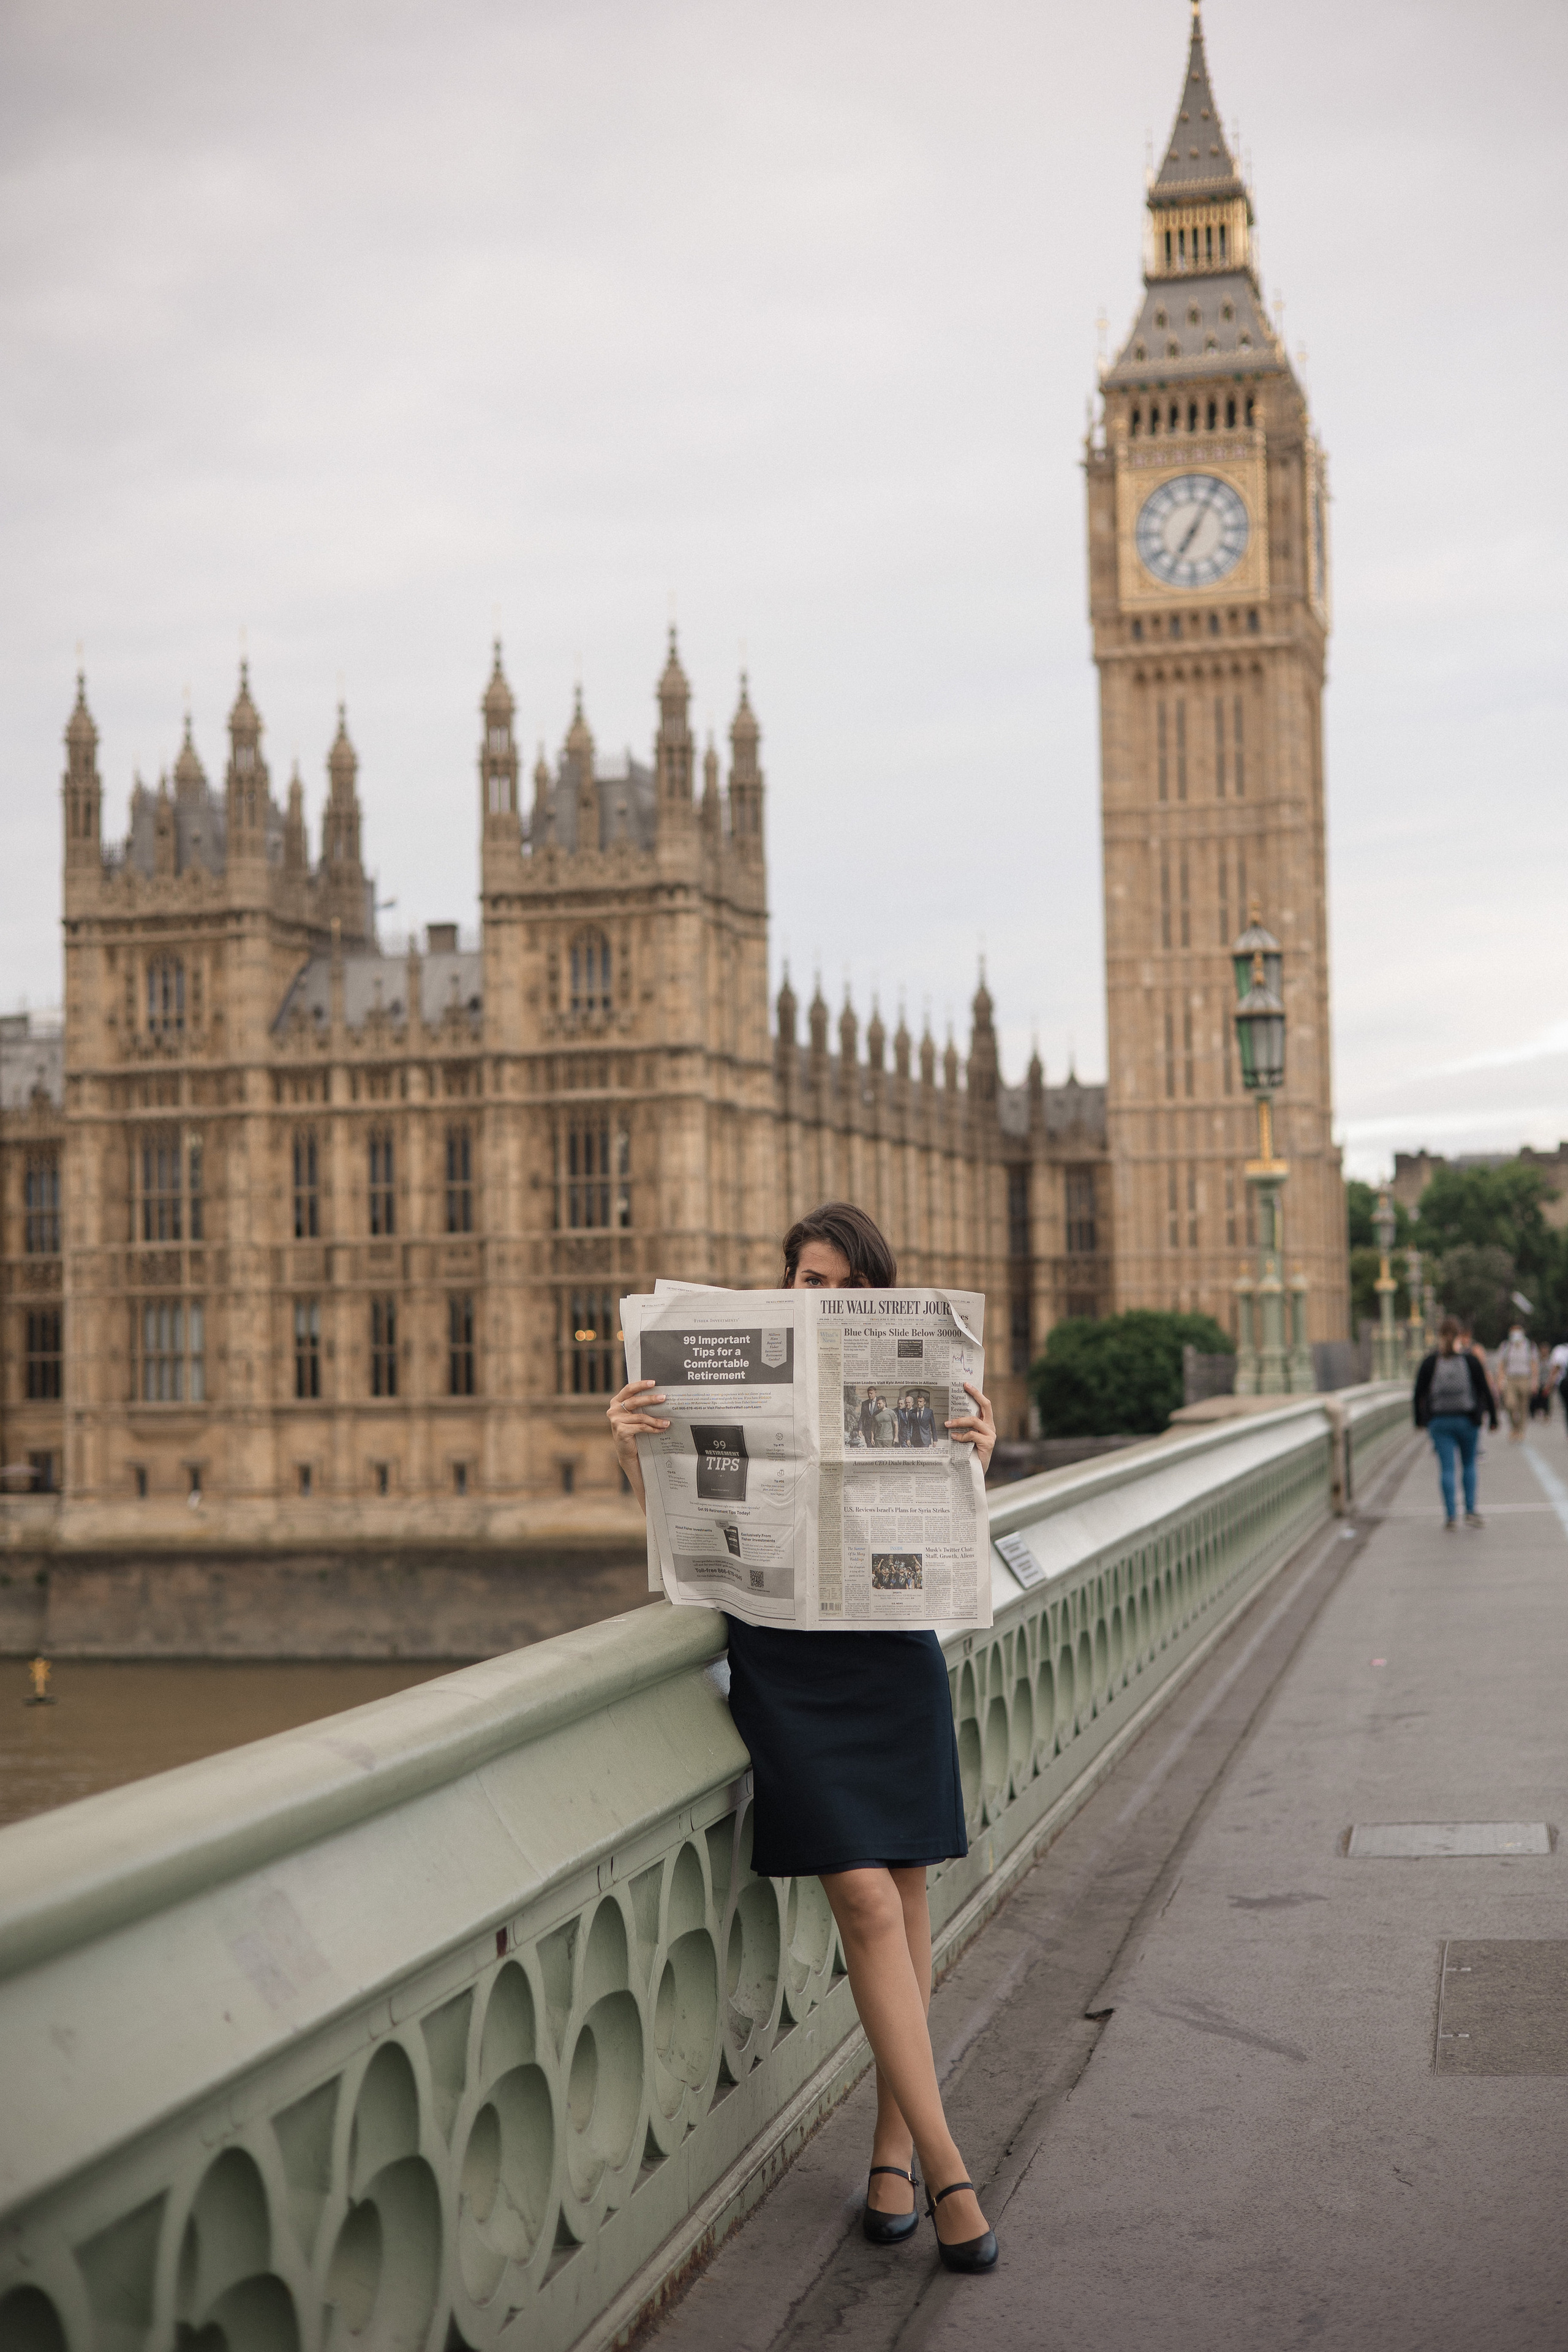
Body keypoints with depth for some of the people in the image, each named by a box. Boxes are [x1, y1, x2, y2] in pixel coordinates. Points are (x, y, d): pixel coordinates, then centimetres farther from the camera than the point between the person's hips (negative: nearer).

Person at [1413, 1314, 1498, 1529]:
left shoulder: (1429, 1362, -3)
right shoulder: (1470, 1360, -4)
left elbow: (1419, 1394, 1)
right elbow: (1485, 1390, -2)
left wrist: (1419, 1420, 14)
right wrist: (1493, 1418, 7)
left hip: (1439, 1422, 0)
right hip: (1467, 1420, 0)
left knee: (1446, 1468, 1)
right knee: (1469, 1464, 16)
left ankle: (1451, 1516, -6)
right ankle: (1471, 1510, 8)